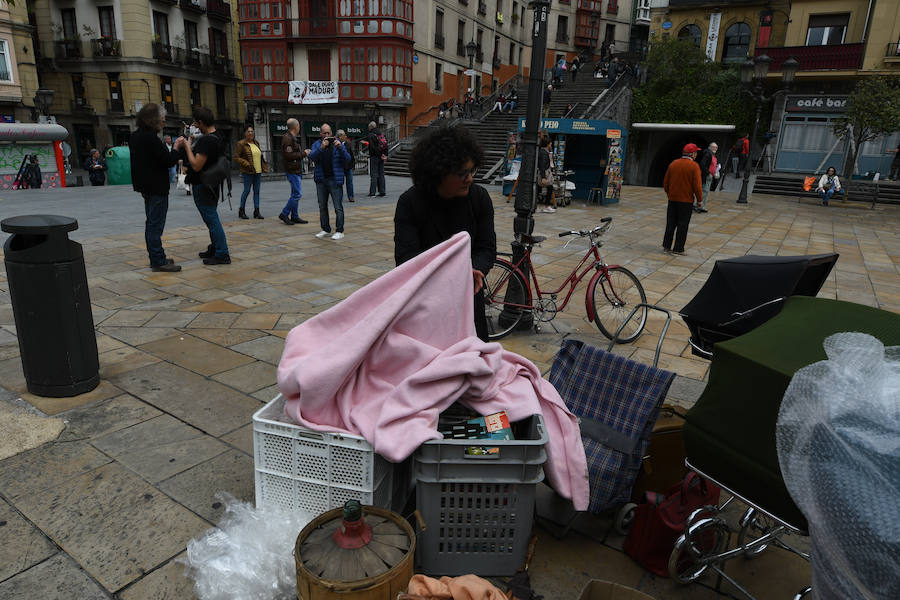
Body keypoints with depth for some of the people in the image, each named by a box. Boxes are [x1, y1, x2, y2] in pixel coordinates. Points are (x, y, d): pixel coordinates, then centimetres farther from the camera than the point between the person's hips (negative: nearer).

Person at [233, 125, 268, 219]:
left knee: (256, 191, 5)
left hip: (258, 172, 6)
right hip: (248, 172, -6)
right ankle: (241, 211, 9)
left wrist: (263, 167, 16)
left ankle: (256, 211, 8)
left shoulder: (256, 143, 15)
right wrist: (247, 164, -16)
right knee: (247, 190, -4)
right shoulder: (241, 144, -5)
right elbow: (236, 157, -8)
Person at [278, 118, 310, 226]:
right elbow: (288, 155, -22)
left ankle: (294, 216, 18)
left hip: (296, 170, 11)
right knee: (297, 194, -11)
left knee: (295, 194, 13)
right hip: (292, 171, -11)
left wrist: (304, 152, 12)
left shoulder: (292, 138, 18)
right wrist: (303, 154, -16)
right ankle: (284, 214, -3)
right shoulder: (287, 138, -15)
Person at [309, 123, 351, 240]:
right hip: (321, 180, 3)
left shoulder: (337, 143, 3)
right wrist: (321, 148, -23)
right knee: (322, 206, 10)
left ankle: (339, 231, 0)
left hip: (335, 180, -3)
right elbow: (311, 157, -10)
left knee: (338, 207, -6)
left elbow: (347, 159, -5)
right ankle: (325, 229, 21)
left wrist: (340, 148, -20)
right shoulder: (317, 144, 7)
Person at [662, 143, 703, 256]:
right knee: (683, 225, 3)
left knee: (670, 223, 13)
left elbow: (665, 182, 9)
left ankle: (666, 246, 16)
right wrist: (699, 199, -3)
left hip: (672, 199, 5)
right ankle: (678, 249, 4)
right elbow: (697, 185, -14)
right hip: (686, 200, -5)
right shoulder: (694, 166, -11)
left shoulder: (673, 163, 5)